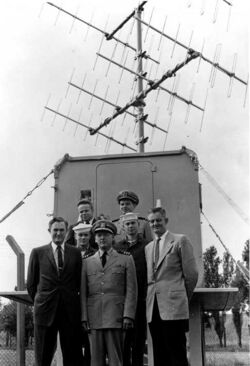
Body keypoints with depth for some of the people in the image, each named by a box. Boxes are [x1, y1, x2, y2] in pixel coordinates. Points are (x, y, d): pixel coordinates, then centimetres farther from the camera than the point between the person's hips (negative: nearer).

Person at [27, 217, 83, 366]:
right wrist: (40, 302, 9)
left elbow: (79, 282, 11)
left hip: (70, 311, 1)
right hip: (45, 311, 0)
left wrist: (70, 299, 7)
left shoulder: (76, 253, 7)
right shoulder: (38, 252, 6)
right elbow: (31, 283, 10)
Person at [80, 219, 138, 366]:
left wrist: (128, 316, -7)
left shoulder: (126, 260, 10)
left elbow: (131, 290, 3)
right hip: (94, 320, 2)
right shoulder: (87, 263, 16)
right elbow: (83, 293, 12)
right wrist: (84, 317, 2)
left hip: (116, 318, -2)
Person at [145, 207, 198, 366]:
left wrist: (184, 298, 6)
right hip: (153, 309, 6)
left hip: (174, 307, -5)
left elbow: (191, 274, 0)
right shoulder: (148, 247, 20)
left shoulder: (180, 240, 2)